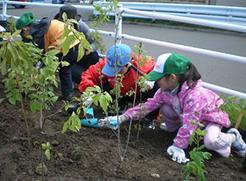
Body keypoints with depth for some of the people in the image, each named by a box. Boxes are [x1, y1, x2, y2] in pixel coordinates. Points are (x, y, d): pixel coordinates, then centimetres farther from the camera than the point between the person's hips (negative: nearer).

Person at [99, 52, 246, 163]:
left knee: (211, 142, -33)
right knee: (165, 108, -17)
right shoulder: (165, 91, -18)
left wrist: (178, 147, -38)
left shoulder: (194, 95, -41)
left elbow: (188, 123, -40)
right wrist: (121, 118, -23)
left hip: (212, 116, -6)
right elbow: (148, 106, -18)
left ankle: (232, 137, 1)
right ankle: (173, 127, 16)